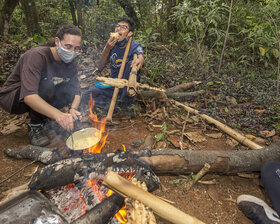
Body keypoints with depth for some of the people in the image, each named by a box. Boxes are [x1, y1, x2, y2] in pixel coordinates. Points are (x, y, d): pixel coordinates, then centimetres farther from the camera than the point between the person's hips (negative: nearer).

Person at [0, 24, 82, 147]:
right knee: (47, 84, -33)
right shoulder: (37, 55, -29)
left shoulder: (70, 62, -8)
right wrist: (57, 114, -54)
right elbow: (28, 96, -41)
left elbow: (76, 91, -7)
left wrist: (73, 108, -30)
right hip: (11, 97, -6)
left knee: (70, 92, -17)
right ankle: (35, 126, -13)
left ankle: (42, 118, 4)